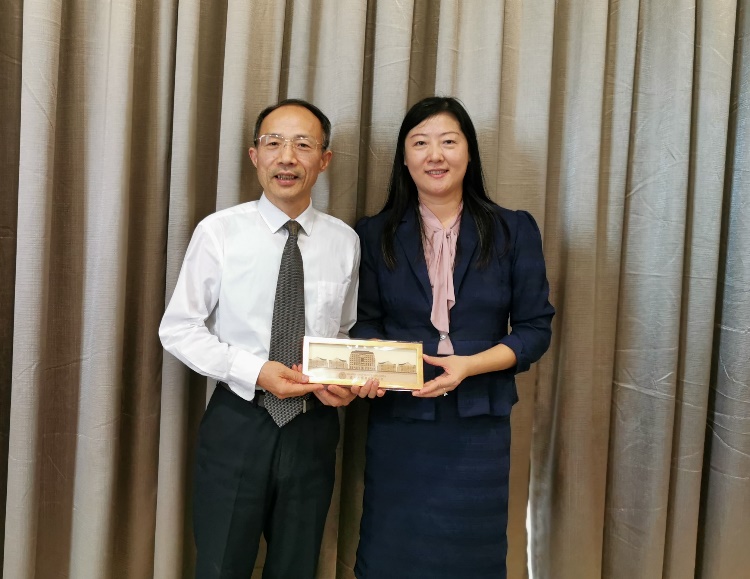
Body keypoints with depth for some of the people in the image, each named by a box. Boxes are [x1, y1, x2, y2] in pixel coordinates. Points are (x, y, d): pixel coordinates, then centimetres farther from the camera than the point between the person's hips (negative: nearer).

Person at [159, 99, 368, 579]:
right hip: (238, 421, -2)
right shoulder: (219, 232, -7)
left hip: (314, 426, 3)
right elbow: (178, 328, -5)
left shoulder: (344, 241, 0)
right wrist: (254, 371, -18)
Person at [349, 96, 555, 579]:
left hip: (478, 423, 0)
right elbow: (365, 320, 5)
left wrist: (469, 365, -17)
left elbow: (536, 328, -2)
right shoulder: (376, 234, 4)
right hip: (398, 422, 1)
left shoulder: (514, 230, 0)